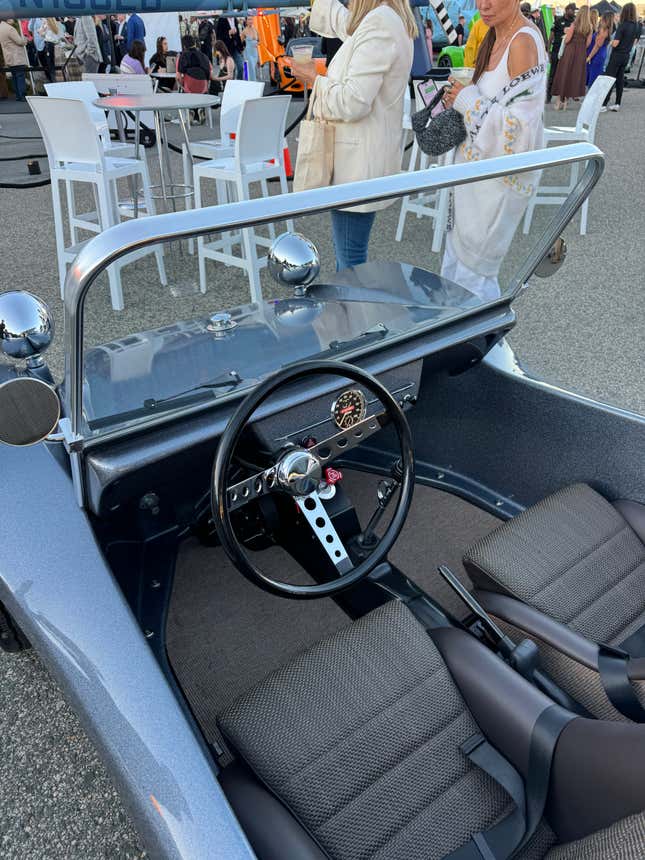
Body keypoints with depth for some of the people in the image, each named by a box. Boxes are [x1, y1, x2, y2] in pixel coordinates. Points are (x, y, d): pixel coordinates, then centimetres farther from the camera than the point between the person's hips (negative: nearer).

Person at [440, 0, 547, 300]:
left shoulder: (524, 42, -19)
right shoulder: (494, 38, 9)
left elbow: (520, 124, -25)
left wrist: (468, 101, -16)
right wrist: (459, 99, 6)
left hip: (501, 177, -9)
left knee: (473, 274, 0)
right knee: (454, 263, 18)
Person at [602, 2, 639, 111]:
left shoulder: (622, 25, -18)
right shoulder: (636, 26, 4)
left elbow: (615, 44, -20)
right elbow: (634, 41, 14)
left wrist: (612, 42, 1)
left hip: (617, 55, -7)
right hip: (626, 56, 7)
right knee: (620, 79, 12)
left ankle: (604, 104, -9)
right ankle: (617, 104, 14)